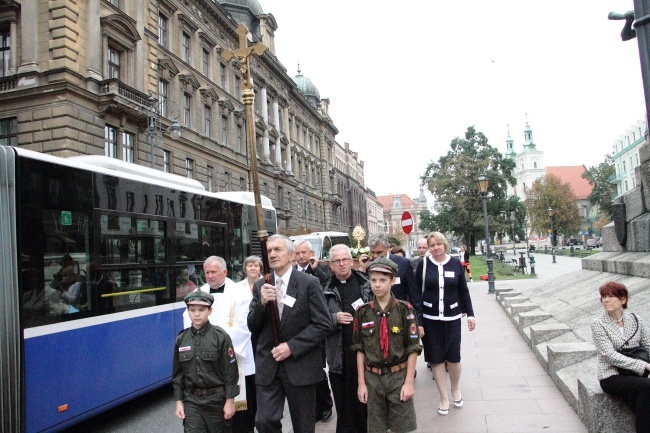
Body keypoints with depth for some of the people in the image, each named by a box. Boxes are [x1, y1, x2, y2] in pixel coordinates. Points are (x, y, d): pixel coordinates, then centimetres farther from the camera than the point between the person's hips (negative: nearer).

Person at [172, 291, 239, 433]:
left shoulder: (220, 336, -12)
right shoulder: (181, 339, 0)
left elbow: (230, 371, -11)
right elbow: (177, 373, 7)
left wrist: (230, 401, -10)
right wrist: (178, 401, 5)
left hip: (217, 399, -2)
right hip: (191, 400, 3)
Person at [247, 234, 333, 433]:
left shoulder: (309, 283, -8)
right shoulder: (260, 286, 5)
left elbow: (323, 324, -11)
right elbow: (253, 327, 3)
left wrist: (292, 346, -16)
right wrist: (262, 302, -16)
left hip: (300, 365, -3)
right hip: (268, 365, 3)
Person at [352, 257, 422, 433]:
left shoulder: (405, 309, -8)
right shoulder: (363, 312, -2)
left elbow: (413, 348, -6)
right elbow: (359, 349, 2)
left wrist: (409, 382, -8)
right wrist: (361, 382, 1)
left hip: (399, 376, -2)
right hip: (372, 378, 2)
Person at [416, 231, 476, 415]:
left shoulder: (456, 264, -1)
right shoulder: (424, 264, -4)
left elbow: (463, 291, 6)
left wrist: (470, 314, 5)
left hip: (452, 318, 1)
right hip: (430, 319, 0)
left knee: (454, 357, 7)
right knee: (436, 358, 8)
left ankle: (455, 389, 36)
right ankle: (444, 397, 25)